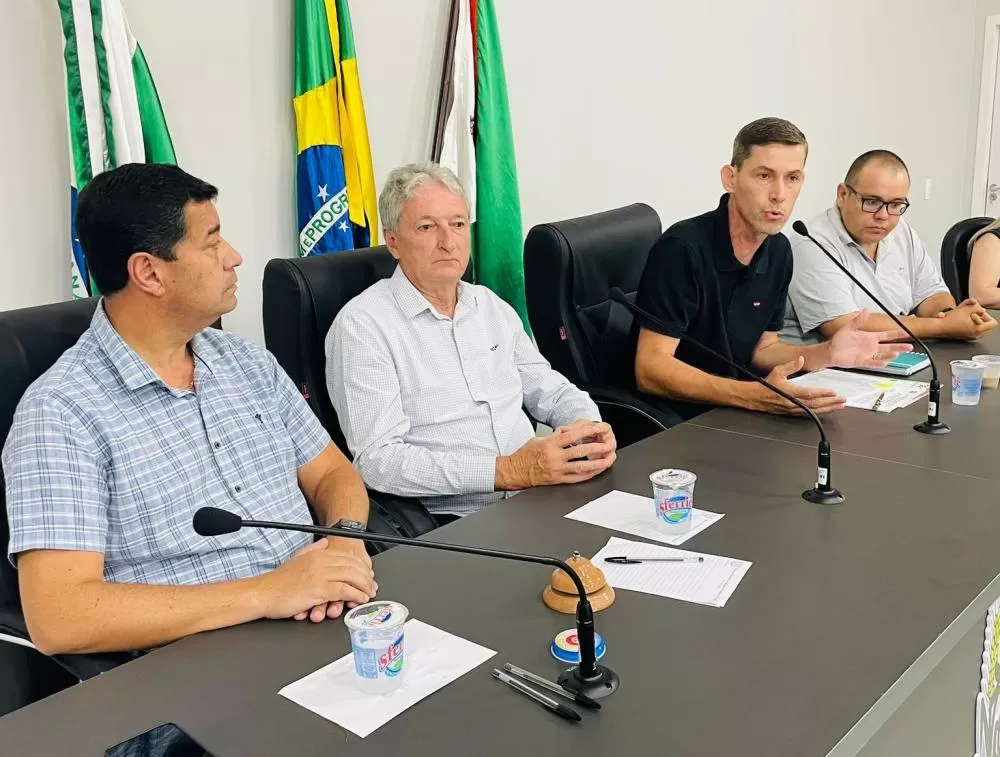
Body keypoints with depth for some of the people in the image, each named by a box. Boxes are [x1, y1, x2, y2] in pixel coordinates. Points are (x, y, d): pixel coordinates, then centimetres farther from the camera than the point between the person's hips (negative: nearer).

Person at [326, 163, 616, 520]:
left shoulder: (493, 307, 16)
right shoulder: (362, 325, -8)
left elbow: (549, 389, 24)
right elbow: (377, 459, -16)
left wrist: (589, 426, -1)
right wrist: (507, 471, -23)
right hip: (447, 520, -6)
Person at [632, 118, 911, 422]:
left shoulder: (778, 250, 4)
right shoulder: (681, 249, -19)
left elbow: (759, 349, 13)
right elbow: (650, 369, -22)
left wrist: (826, 353, -5)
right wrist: (754, 396, -31)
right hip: (670, 424, -7)